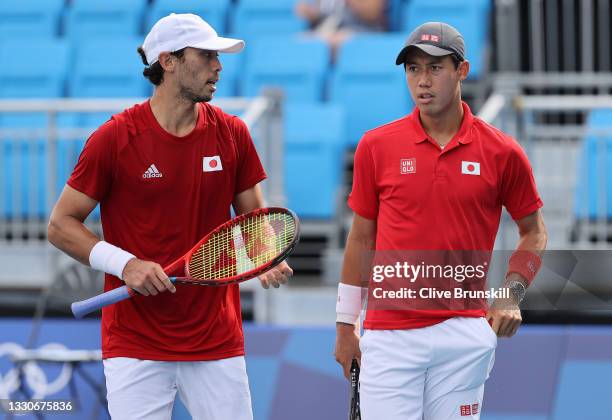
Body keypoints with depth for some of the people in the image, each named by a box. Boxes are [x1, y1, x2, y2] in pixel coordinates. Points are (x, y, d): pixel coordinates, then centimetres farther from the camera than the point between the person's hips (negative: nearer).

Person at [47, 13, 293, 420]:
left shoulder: (231, 134, 4)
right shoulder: (115, 138, -6)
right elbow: (61, 225, -1)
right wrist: (125, 264, -15)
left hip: (218, 340, 3)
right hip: (136, 347, -3)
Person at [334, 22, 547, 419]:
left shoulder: (502, 152, 0)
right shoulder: (376, 147, 1)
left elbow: (534, 231, 12)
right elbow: (361, 238, 9)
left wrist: (510, 294, -3)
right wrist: (346, 324, 9)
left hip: (464, 335, 0)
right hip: (389, 336, 0)